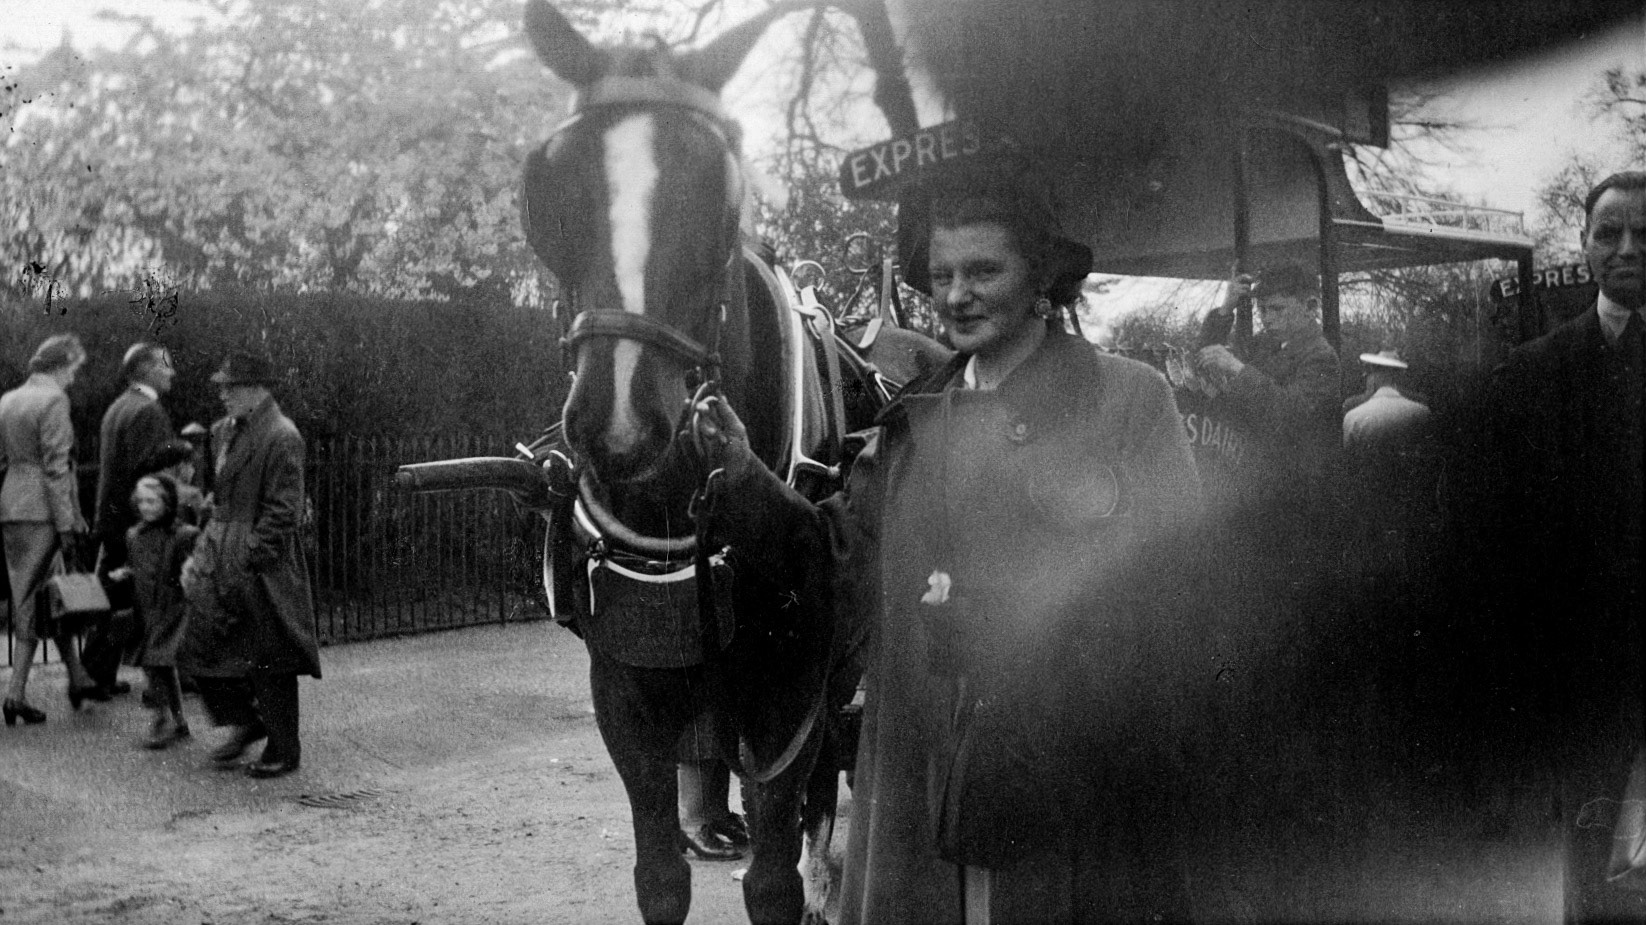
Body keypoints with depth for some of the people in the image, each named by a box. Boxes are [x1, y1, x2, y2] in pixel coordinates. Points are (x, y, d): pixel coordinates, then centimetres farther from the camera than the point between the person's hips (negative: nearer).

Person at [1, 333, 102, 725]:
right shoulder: (54, 400, -11)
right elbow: (56, 467, -16)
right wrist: (67, 524, -15)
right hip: (42, 510, -8)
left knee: (51, 598, 13)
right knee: (36, 599, 0)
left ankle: (78, 678, 18)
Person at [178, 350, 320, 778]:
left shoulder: (281, 438, -15)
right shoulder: (226, 431, 13)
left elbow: (282, 512, -17)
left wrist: (248, 559, -19)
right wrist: (204, 553, 13)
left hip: (263, 566, -8)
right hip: (221, 558, 8)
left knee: (269, 660, 2)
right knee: (200, 644, 7)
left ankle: (285, 750, 16)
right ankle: (244, 722, 25)